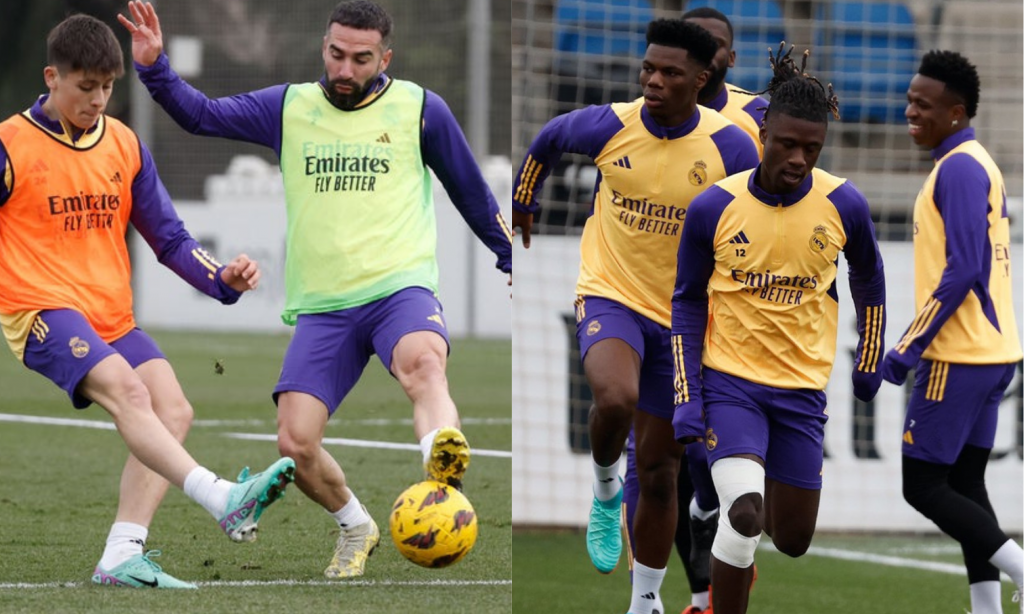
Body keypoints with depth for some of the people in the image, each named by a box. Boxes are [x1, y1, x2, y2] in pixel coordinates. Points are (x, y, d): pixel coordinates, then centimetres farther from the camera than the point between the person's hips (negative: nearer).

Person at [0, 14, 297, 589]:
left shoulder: (124, 145, 12)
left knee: (173, 407, -17)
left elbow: (169, 237, 16)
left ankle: (122, 555, -21)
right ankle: (224, 499, -47)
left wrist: (222, 278, 0)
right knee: (127, 389, -30)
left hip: (113, 319, 6)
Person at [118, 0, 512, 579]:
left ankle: (444, 461, -65)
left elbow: (473, 194, 18)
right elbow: (202, 114, 8)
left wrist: (514, 261, 26)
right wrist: (155, 66, -9)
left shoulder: (420, 109, 5)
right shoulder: (290, 107, 10)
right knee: (296, 442, -11)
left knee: (423, 362, -38)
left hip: (400, 288, -3)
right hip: (322, 307, 3)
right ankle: (355, 527, 16)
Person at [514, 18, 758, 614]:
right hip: (611, 294, -1)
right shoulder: (607, 126, -10)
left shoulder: (729, 147, -10)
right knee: (616, 398, -34)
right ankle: (605, 491, -1)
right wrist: (523, 203, 27)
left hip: (684, 318, 1)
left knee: (660, 471, 8)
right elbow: (546, 141, 13)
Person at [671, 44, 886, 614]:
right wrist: (688, 395, -5)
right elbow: (688, 301, 2)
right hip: (729, 379, -3)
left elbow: (869, 281, 13)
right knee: (745, 513, -24)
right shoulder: (713, 207, -11)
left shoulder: (844, 204, -7)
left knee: (792, 538, 9)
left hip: (802, 388, 3)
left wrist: (869, 364, 20)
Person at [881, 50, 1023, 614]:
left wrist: (909, 348, -18)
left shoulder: (959, 169, -14)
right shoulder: (977, 165, 16)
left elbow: (961, 271, -21)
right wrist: (920, 345, 22)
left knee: (922, 485, -5)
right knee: (965, 484, 11)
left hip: (959, 355, -10)